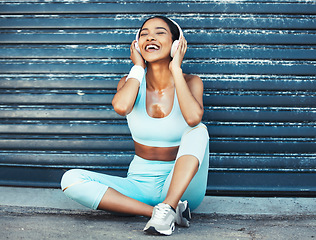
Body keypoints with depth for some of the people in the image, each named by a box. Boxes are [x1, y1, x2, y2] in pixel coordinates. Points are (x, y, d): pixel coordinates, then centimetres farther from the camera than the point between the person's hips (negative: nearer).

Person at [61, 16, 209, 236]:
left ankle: (167, 208, -34)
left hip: (182, 185, -2)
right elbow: (121, 107, -26)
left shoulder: (190, 82, -3)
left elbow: (193, 118, -28)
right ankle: (156, 212, -28)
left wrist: (176, 69, -16)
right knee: (71, 179, -19)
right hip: (140, 184, 2)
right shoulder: (131, 82, 1)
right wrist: (138, 67, -10)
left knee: (198, 130, -28)